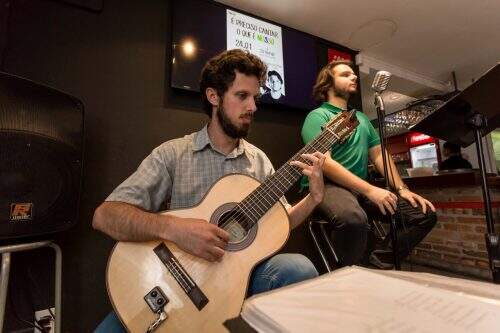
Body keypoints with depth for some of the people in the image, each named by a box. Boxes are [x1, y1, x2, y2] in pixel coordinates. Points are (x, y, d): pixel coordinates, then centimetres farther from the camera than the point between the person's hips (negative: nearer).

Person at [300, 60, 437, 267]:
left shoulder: (361, 118, 22)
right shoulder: (317, 116, -3)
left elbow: (379, 155, 17)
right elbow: (324, 163, -16)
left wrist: (402, 189, 2)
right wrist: (370, 190, -21)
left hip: (361, 188, 8)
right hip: (327, 186, -7)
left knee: (425, 213, -3)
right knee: (353, 219, -38)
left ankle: (377, 263, 7)